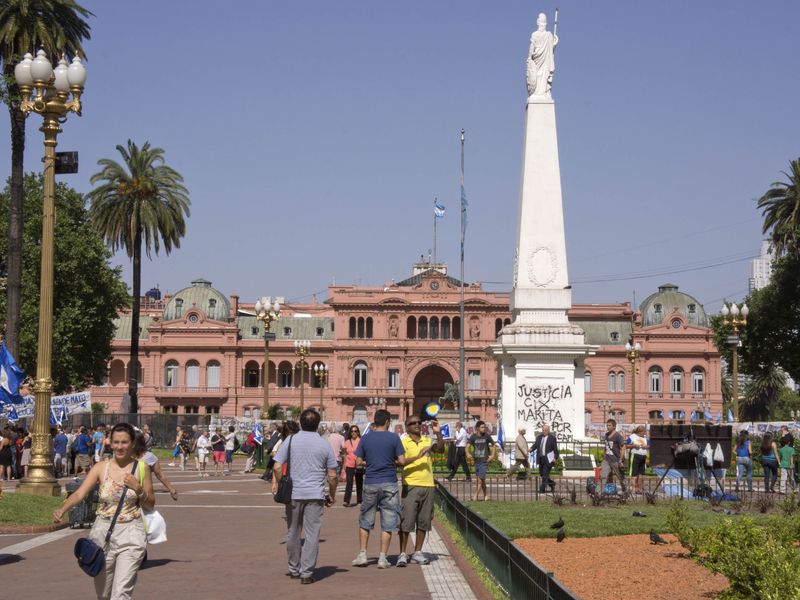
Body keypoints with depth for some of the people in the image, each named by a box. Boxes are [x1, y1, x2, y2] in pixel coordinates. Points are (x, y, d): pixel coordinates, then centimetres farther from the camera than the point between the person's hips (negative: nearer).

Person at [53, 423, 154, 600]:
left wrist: (138, 489, -12)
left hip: (131, 534, -2)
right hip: (103, 532, 2)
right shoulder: (101, 468, 0)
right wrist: (62, 509, -29)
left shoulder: (141, 469, 0)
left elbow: (150, 505, 6)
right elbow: (80, 493, -11)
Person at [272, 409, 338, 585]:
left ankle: (294, 569, 25)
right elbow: (332, 476, 0)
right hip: (315, 495, -1)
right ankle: (306, 573, -2)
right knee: (312, 534, 1)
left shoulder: (291, 441, 0)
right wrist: (332, 495, 14)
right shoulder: (324, 445, -1)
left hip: (293, 493, 2)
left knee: (293, 533, 14)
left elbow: (277, 467, -5)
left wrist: (279, 485, 11)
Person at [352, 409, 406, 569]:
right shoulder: (393, 437, -5)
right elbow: (402, 461, -8)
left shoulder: (365, 439, 1)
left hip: (370, 484, 2)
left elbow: (358, 462, 1)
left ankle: (362, 555, 13)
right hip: (389, 484, -2)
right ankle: (382, 558, 4)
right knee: (388, 523, 5)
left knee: (365, 521, 14)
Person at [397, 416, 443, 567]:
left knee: (424, 521, 9)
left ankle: (417, 553, 17)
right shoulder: (404, 442, -2)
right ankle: (403, 554, -1)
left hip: (428, 485, 5)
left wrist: (438, 434, -13)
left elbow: (440, 449, -3)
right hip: (410, 485, -5)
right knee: (406, 520, -6)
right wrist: (417, 457, -23)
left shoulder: (427, 441, 13)